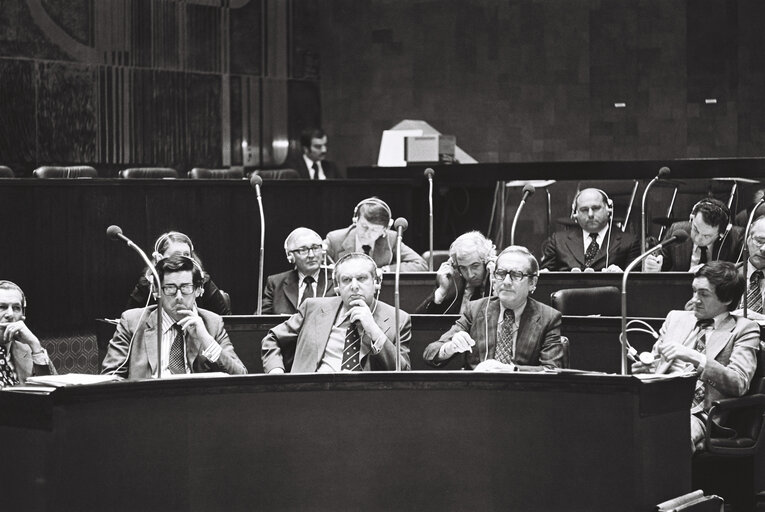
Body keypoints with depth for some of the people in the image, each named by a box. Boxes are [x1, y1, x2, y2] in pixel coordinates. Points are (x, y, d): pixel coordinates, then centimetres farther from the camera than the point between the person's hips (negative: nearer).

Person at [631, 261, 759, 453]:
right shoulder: (676, 318, 23)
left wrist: (693, 357, -16)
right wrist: (645, 369, 2)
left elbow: (739, 383, -5)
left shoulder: (744, 329, 8)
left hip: (698, 414, -4)